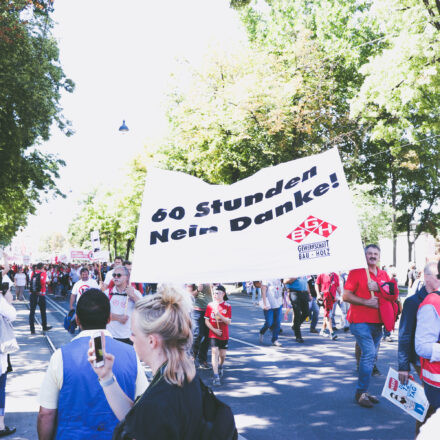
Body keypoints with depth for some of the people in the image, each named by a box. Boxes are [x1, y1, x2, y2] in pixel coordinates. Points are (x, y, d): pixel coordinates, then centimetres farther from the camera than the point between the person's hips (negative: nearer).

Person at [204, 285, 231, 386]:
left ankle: (220, 367, 42)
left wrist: (219, 315, -24)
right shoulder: (210, 305, 0)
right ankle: (216, 376, -14)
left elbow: (228, 322, -9)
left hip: (224, 335, 1)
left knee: (222, 355, 8)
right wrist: (214, 330, -12)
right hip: (213, 334, -1)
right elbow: (206, 321, 1)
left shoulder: (227, 306, -3)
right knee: (214, 352, -14)